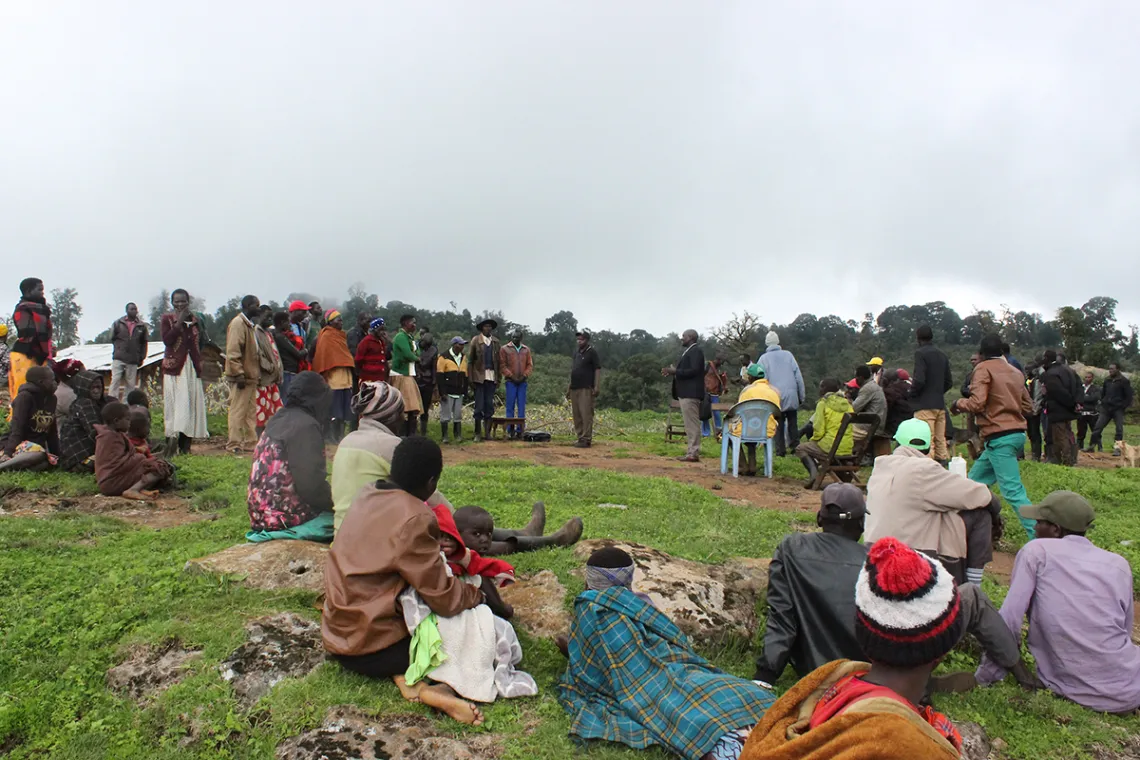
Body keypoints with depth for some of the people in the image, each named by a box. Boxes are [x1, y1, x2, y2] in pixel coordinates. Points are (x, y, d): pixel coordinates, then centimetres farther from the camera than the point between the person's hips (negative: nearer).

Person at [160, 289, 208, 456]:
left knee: (191, 405, 2)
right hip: (174, 367, -4)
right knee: (174, 404, -9)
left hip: (193, 367, 4)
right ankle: (172, 439, -13)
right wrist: (179, 322, -13)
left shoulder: (196, 319, 15)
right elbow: (167, 339, -12)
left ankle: (185, 446, 7)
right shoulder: (167, 319, 5)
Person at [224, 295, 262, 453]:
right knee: (238, 411, -5)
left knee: (251, 412, 13)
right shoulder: (238, 324, -13)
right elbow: (232, 353, -20)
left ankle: (250, 442, 19)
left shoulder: (249, 324, 18)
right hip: (241, 378, -10)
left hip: (251, 376, 10)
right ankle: (233, 444, 1)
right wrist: (239, 375, -22)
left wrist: (256, 372, 19)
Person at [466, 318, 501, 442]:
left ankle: (487, 432, 12)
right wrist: (471, 378, -7)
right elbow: (470, 360, 0)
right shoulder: (475, 341, 2)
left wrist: (498, 378, 6)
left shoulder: (496, 342, 12)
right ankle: (478, 433, 5)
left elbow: (498, 361, 13)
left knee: (490, 405, 5)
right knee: (479, 406, -2)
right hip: (479, 376, -3)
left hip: (492, 377, 3)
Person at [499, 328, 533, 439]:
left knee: (521, 406, 2)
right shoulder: (505, 349, 3)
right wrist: (511, 376, -9)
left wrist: (525, 375, -5)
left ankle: (520, 430, 6)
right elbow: (502, 365, -1)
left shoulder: (526, 349, 11)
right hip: (510, 381, -2)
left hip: (522, 381, 2)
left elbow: (530, 365, 10)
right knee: (510, 406, -1)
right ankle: (510, 430, 3)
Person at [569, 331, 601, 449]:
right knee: (576, 415, 8)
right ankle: (580, 437, 14)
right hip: (575, 389, 8)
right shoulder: (576, 353, 20)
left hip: (586, 389, -7)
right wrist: (569, 388, 20)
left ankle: (586, 439, -10)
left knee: (586, 414, -11)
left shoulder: (592, 352, -2)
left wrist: (597, 387, -15)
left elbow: (598, 370, -7)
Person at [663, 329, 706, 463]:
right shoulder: (688, 351, 19)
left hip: (690, 393, -11)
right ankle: (691, 451, 15)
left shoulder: (696, 351, -11)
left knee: (692, 423, -9)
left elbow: (694, 370, -21)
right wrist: (673, 372, 7)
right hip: (686, 392, 11)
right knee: (689, 423, 11)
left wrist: (675, 371, -18)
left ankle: (694, 453, -9)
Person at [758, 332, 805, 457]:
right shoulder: (788, 355, 5)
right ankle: (795, 446, 11)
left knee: (778, 424, 4)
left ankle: (781, 450, 1)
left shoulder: (763, 358, 2)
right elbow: (798, 376, 4)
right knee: (792, 422, 14)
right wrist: (801, 395, 9)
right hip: (791, 395, 1)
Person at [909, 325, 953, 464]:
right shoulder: (942, 355, 14)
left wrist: (912, 393, -2)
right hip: (940, 404, 7)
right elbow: (949, 382, 15)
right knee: (940, 440, 11)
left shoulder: (920, 353, -9)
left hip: (924, 405, -7)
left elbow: (919, 379, -19)